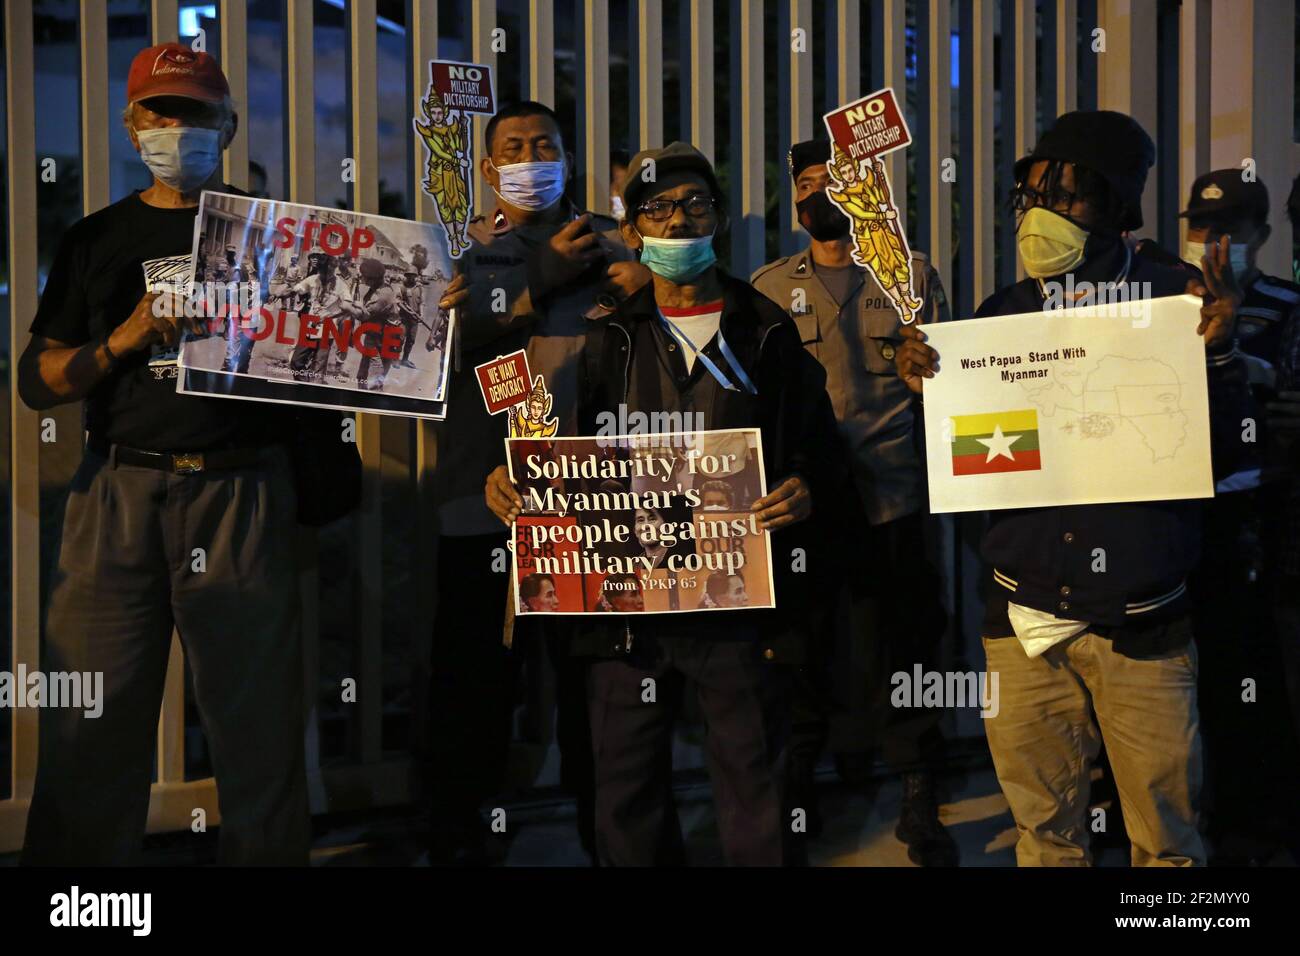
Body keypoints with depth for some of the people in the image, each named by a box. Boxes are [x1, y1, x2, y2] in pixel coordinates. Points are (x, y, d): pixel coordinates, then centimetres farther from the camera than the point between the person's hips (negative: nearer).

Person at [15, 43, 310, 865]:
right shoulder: (98, 240, 16)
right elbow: (36, 380, 9)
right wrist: (122, 341, -8)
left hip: (242, 493, -1)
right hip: (119, 490, 1)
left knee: (259, 718, 2)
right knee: (92, 727, 0)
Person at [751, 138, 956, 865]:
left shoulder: (913, 274, 8)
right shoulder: (769, 287, 11)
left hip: (891, 496, -1)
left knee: (899, 648, 2)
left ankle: (921, 804, 15)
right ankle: (797, 788, 26)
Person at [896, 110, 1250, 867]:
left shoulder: (1177, 301, -4)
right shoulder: (1001, 315, 4)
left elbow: (1224, 455, -4)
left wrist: (1216, 351, -19)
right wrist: (930, 392, -10)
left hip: (1142, 626, -2)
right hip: (1024, 620, 3)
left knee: (1167, 839, 8)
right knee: (1045, 835, 15)